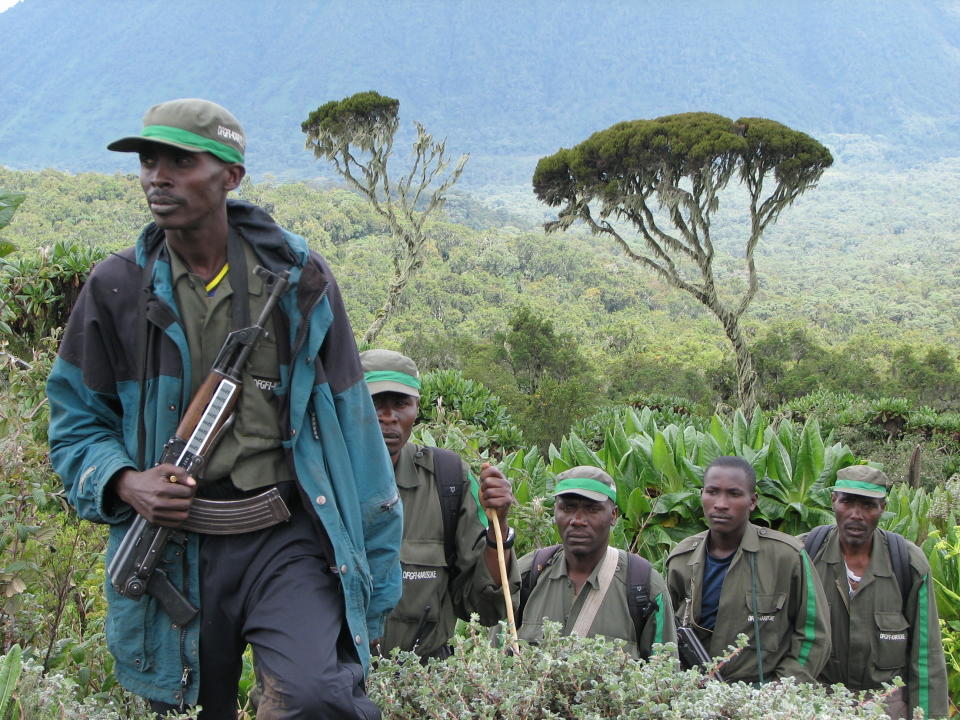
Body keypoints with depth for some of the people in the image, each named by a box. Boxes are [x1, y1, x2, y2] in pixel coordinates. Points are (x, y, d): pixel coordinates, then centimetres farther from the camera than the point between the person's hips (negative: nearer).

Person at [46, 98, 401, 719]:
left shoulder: (297, 277, 3)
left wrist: (377, 561, 6)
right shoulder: (116, 289, 4)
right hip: (173, 550, 2)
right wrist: (123, 483, -12)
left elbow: (351, 420, 6)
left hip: (286, 538, -2)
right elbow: (76, 422, 11)